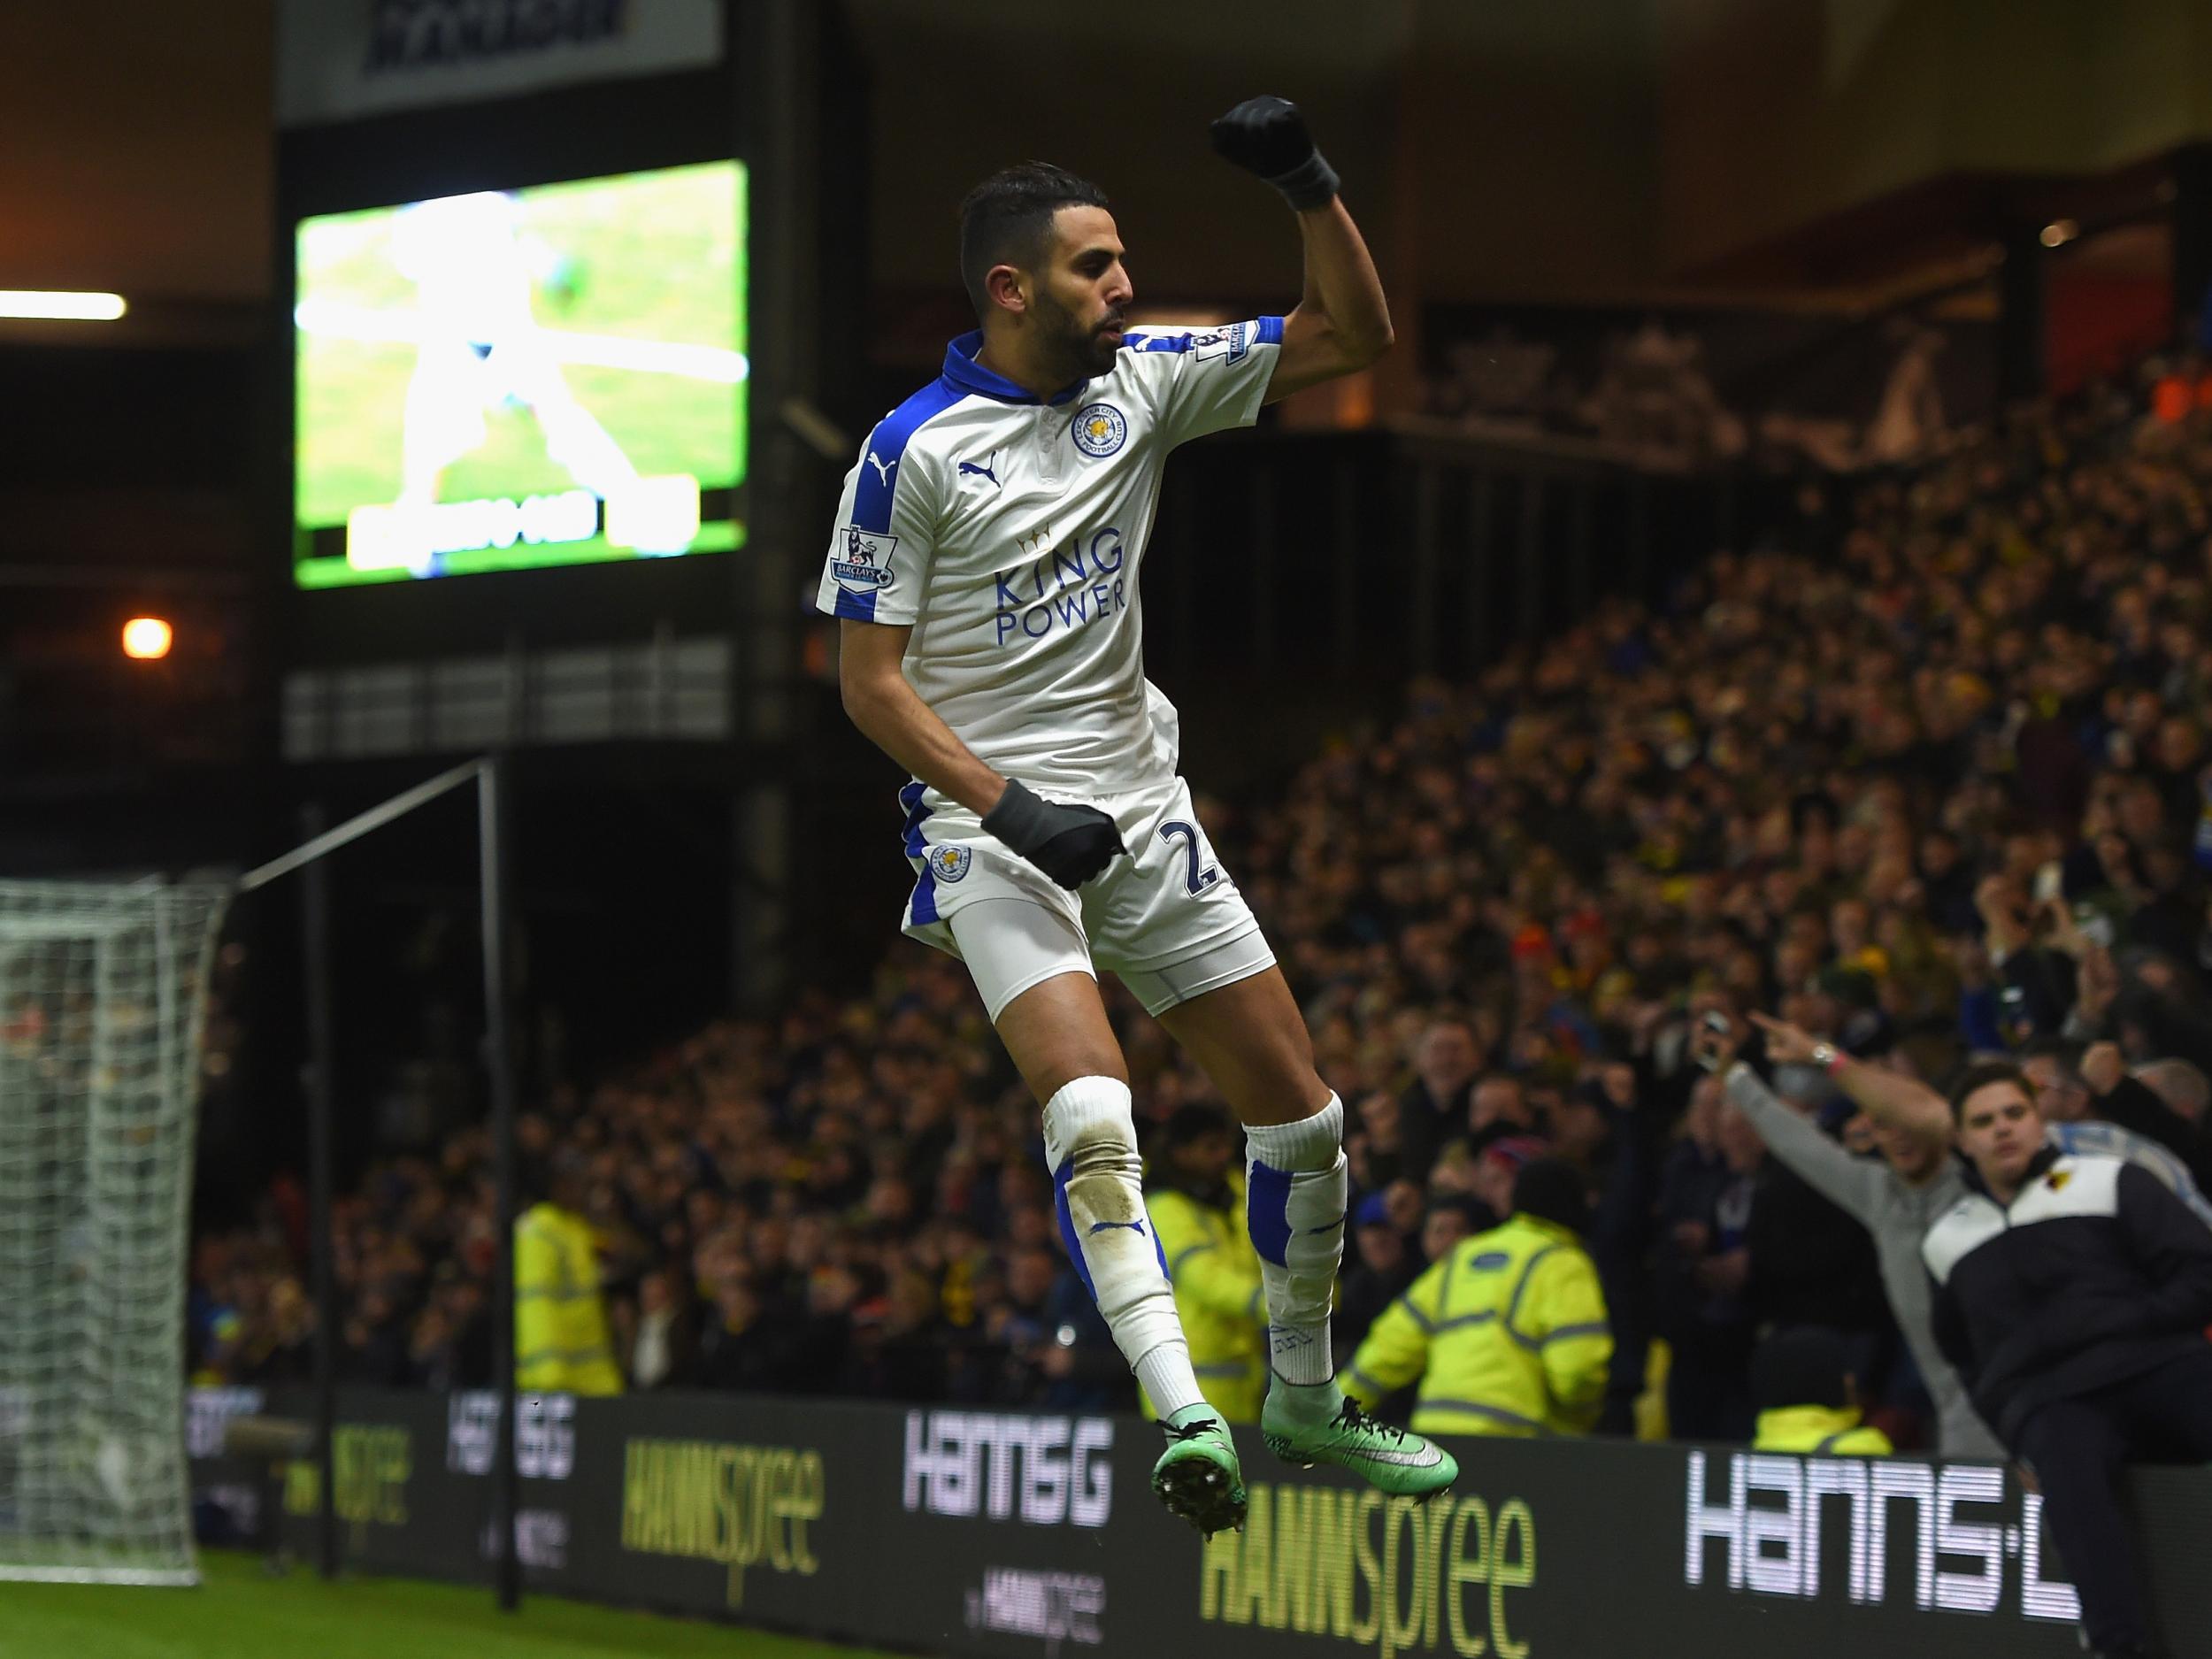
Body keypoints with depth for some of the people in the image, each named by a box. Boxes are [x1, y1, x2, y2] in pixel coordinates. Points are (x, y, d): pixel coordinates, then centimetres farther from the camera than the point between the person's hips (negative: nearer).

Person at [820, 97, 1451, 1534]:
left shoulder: (1144, 380, 4)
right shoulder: (914, 453, -10)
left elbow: (1354, 336, 8)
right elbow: (870, 679, -9)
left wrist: (1310, 188, -9)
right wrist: (1009, 806, -19)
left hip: (1144, 814, 6)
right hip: (995, 839, -6)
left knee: (1303, 1114, 7)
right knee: (1092, 1110, -28)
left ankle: (1303, 1399, 26)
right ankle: (1184, 1416, -37)